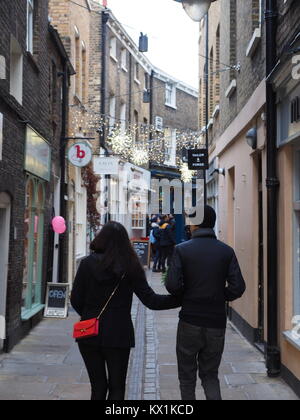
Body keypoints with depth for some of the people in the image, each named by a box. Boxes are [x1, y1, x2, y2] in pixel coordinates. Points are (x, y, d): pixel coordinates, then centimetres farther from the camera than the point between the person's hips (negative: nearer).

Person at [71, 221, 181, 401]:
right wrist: (182, 298, -1)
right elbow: (152, 301, -8)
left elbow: (76, 300, -4)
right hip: (118, 335, -1)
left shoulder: (88, 263, -6)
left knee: (98, 387, 14)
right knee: (117, 387, 12)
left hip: (89, 334, 1)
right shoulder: (130, 267, -6)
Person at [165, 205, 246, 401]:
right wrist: (220, 297, 10)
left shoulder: (182, 250, -8)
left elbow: (173, 285, -16)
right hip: (217, 323, 2)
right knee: (210, 374, 16)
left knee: (187, 376, 14)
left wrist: (186, 295, 5)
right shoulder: (227, 251, -2)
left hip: (190, 321, -2)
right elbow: (238, 287, -8)